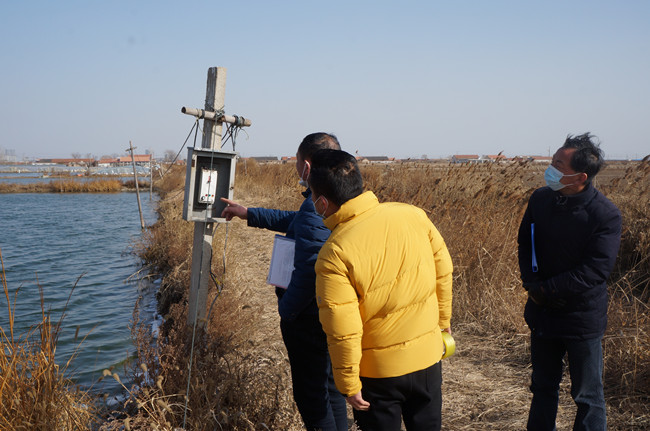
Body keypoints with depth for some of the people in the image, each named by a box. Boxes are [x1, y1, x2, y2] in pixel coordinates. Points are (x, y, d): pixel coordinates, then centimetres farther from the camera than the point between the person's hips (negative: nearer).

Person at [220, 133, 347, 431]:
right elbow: (292, 221, 22)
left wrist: (286, 311, -15)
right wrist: (248, 214, 27)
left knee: (311, 395, 4)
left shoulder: (316, 208, -26)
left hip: (310, 319, -10)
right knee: (330, 387, 22)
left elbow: (309, 272, -29)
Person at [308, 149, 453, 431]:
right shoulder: (413, 215, -10)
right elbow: (443, 271, 3)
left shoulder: (333, 255, -22)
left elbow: (343, 331, -21)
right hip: (428, 356, 4)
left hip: (377, 369, -4)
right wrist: (443, 320, 18)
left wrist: (348, 384, -8)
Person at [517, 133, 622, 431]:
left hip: (582, 318, -5)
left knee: (588, 396, 8)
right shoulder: (540, 199, -3)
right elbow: (525, 244, 6)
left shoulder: (605, 215, -18)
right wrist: (531, 284, -9)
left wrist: (545, 289, -20)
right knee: (543, 387, 20)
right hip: (542, 314, 5)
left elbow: (595, 270, -22)